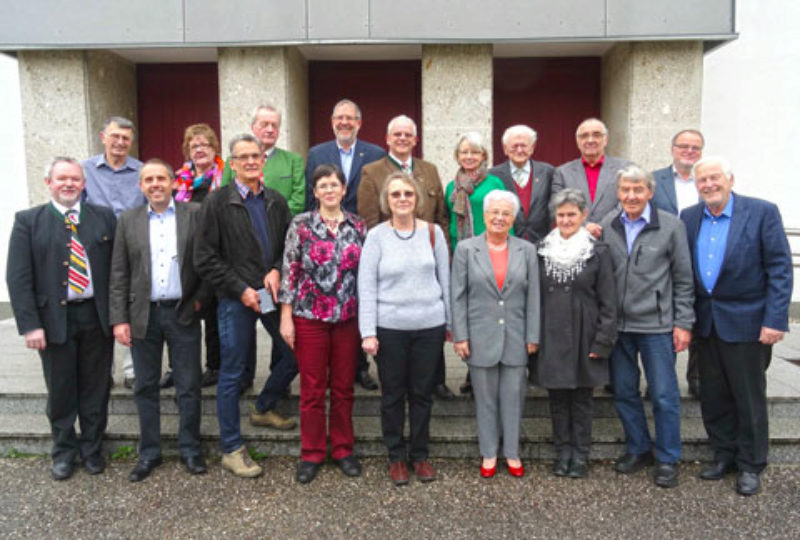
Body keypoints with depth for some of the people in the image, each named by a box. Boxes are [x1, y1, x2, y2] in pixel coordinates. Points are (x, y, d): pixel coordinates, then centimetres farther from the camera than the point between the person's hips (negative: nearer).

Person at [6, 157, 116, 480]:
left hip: (97, 316, 1)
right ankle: (64, 451, 32)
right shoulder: (28, 221, 0)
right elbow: (18, 277, -4)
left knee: (95, 388, 11)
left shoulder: (104, 217, 4)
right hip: (54, 319, -1)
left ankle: (92, 448, 31)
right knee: (60, 391, 11)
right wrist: (30, 324, -11)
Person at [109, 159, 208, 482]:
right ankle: (149, 452, 25)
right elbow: (118, 274, 4)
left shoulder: (194, 214, 1)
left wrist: (200, 298, -7)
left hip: (183, 313, -2)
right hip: (143, 315, 2)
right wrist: (119, 319, -2)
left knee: (189, 387, 5)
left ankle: (190, 449, 21)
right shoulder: (128, 221, 6)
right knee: (145, 388, 11)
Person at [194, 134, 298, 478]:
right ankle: (232, 450, 18)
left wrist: (277, 271, -7)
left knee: (296, 355, 10)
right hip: (236, 298, -5)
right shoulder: (218, 202, -5)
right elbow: (205, 258, -8)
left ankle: (264, 409, 37)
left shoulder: (276, 201, 8)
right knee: (232, 373, 4)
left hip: (273, 293, 5)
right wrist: (241, 289, -13)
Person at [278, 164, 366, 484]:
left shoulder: (358, 226, 5)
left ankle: (343, 449, 26)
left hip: (348, 318, 2)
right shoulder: (301, 225, -2)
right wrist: (286, 317, -6)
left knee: (344, 387, 11)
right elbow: (290, 271, -3)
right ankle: (311, 454, 21)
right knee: (312, 389, 6)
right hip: (309, 317, -2)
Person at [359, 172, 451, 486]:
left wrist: (451, 324, 8)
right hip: (389, 328, -1)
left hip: (430, 327, 2)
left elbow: (445, 280, 8)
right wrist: (368, 332, -10)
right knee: (393, 394, 10)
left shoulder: (433, 233, 3)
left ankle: (419, 455, 29)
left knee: (422, 392, 12)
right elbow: (366, 287, -4)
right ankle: (396, 457, 27)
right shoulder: (376, 236, -3)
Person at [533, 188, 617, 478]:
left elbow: (608, 302, -3)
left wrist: (603, 342, -9)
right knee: (557, 399, 11)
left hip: (583, 338, -2)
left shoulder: (597, 252, -3)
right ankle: (562, 451, 25)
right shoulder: (542, 250, 4)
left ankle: (580, 454, 23)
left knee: (581, 400, 9)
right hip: (551, 338, 2)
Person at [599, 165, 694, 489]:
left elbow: (683, 279, 0)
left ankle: (668, 460, 21)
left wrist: (683, 323, -3)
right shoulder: (606, 226, 3)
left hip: (656, 325, -3)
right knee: (623, 392, 12)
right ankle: (638, 449, 31)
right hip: (617, 325, 3)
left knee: (664, 395, 5)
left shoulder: (671, 226, -3)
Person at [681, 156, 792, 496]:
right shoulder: (689, 217, 4)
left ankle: (751, 465, 24)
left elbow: (780, 269, -10)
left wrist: (775, 320, -15)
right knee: (713, 396, 13)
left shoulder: (762, 212, -8)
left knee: (749, 397, 7)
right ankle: (724, 456, 31)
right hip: (705, 322, 4)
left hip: (745, 321, -4)